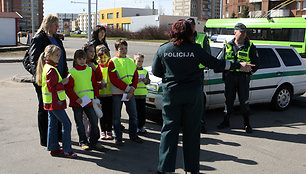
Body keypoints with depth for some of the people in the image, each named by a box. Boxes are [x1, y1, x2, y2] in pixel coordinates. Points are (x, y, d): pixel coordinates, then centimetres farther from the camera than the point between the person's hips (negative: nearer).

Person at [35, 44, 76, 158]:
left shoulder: (46, 67, 13)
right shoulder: (51, 70, -19)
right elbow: (52, 88, -23)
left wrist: (61, 82, 11)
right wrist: (63, 83, -16)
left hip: (50, 102, 11)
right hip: (55, 102, -11)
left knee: (52, 124, 15)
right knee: (66, 123, -6)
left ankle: (54, 148, 24)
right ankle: (67, 150, -1)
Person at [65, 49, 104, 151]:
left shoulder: (90, 70, 8)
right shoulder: (72, 72, -4)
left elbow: (94, 84, 14)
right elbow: (68, 88, -6)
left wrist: (96, 96, 6)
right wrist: (76, 98, -14)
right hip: (77, 102, -3)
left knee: (94, 120, 1)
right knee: (79, 123, 7)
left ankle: (94, 141, 14)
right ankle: (83, 142, 20)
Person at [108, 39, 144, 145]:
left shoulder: (131, 62, 12)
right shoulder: (113, 62, -4)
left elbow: (135, 77, 11)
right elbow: (113, 79, -12)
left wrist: (132, 89, -6)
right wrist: (127, 88, -14)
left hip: (130, 93, 4)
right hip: (117, 93, -4)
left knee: (133, 114, 7)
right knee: (116, 116, 2)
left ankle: (133, 135, 22)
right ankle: (118, 137, 14)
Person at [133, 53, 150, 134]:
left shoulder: (145, 71, 13)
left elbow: (148, 81, 12)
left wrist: (146, 80, -9)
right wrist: (136, 80, -21)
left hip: (142, 94, 5)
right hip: (134, 94, -5)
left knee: (142, 111, 8)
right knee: (135, 111, 1)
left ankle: (141, 126, 19)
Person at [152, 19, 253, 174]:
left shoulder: (163, 49, 0)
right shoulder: (195, 49, -5)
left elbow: (155, 71, 6)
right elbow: (215, 63, -1)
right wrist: (239, 65, 9)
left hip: (171, 94, 1)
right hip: (193, 95, -1)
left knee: (169, 130, 6)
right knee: (192, 131, 9)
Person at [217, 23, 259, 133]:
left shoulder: (250, 46, 4)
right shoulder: (228, 45, 10)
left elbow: (255, 63, 8)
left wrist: (250, 72, -4)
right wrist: (224, 75, 9)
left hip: (243, 77, -2)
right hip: (230, 76, 2)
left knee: (244, 101, 0)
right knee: (229, 99, 8)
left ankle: (247, 124, 12)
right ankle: (226, 121, 21)